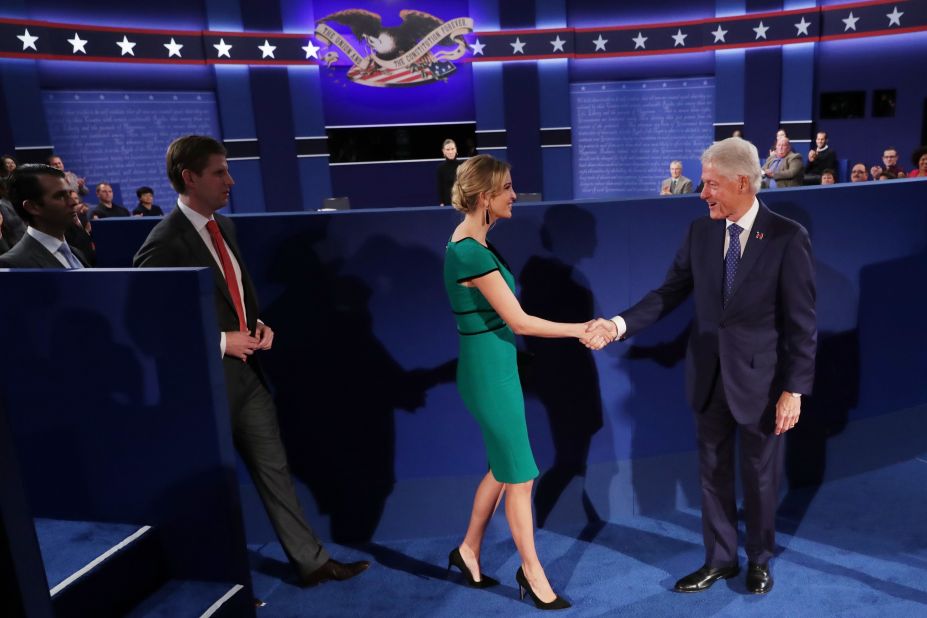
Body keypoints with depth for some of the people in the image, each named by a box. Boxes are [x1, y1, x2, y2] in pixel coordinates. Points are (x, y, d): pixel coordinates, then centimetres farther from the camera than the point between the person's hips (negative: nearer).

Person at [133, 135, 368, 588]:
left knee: (274, 470, 13)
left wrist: (259, 324, 0)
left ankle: (311, 562, 25)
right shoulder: (164, 244, -19)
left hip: (247, 371, 7)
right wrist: (220, 343, -18)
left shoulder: (222, 226, 6)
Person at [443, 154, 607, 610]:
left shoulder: (469, 243, 8)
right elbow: (519, 321, -21)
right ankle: (531, 573, 23)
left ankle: (468, 551, 36)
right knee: (518, 474, 5)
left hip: (492, 367, 9)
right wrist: (581, 329, -12)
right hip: (489, 372, -9)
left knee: (504, 467, 20)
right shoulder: (473, 252, -22)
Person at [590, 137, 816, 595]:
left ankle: (759, 561, 40)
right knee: (713, 473, 16)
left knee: (760, 476, 16)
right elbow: (670, 292, -1)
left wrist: (794, 389, -12)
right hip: (709, 376, 4)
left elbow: (801, 321, -12)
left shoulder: (788, 238, -13)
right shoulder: (700, 232, -1)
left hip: (761, 378, -3)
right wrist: (621, 323, -16)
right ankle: (720, 559, 36)